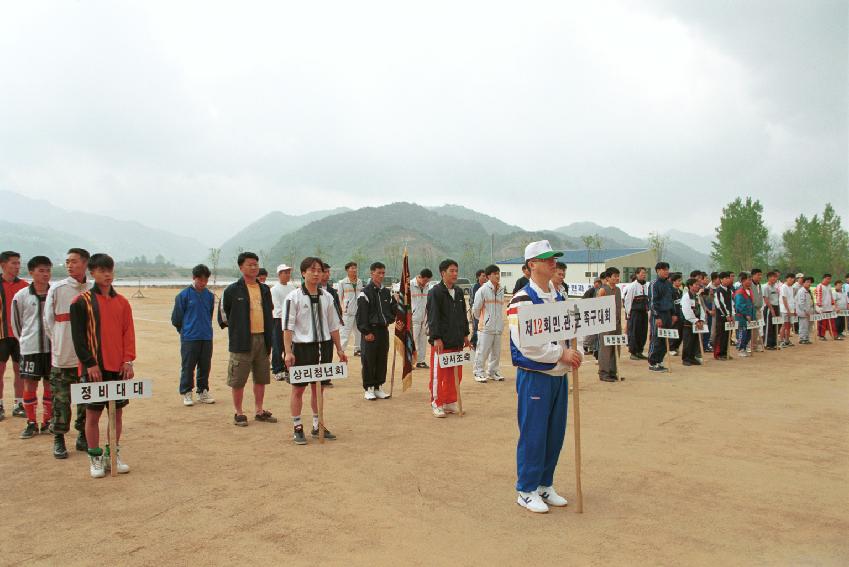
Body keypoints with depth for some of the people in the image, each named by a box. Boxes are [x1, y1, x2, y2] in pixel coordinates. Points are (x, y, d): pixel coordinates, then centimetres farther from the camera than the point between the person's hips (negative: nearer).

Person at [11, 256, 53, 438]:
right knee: (30, 384, 2)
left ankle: (47, 421, 19)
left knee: (50, 383, 7)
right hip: (30, 348, -1)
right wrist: (26, 340, 10)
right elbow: (16, 323, 9)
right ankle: (31, 423, 13)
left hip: (52, 346, 1)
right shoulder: (21, 296, -2)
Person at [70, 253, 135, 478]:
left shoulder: (122, 301, 8)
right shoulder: (82, 301, -4)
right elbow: (78, 336, -7)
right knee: (93, 413, 3)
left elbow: (128, 332, 7)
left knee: (117, 411, 9)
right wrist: (89, 363, -12)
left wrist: (128, 360, -2)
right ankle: (95, 457, 16)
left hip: (118, 367, 4)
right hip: (94, 368, -4)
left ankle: (113, 454, 23)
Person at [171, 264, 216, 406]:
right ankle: (186, 393, 13)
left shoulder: (210, 296, 6)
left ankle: (203, 392, 20)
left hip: (206, 337, 4)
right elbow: (176, 318, 2)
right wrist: (185, 330, 11)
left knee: (205, 366, 9)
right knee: (187, 367, 3)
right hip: (189, 338, -4)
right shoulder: (184, 295, -5)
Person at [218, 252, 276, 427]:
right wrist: (232, 327, 3)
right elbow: (223, 311, 2)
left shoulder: (264, 289, 11)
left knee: (261, 378, 12)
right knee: (238, 379, 1)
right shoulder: (232, 290, -5)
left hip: (262, 338, 5)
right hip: (241, 341, -5)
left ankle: (259, 411, 23)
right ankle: (238, 413, 13)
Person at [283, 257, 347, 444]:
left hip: (324, 346, 5)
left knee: (319, 388, 12)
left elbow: (333, 325, 14)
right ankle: (297, 428, 14)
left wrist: (339, 349, 13)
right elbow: (288, 326, -9)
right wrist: (288, 352, -15)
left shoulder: (327, 297, 8)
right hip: (302, 346, -4)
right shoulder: (294, 297, -7)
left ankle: (318, 426, 24)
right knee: (298, 388, 3)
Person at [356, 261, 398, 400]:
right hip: (370, 331, -6)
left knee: (382, 360, 9)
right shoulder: (365, 292, -7)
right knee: (369, 361, -1)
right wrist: (366, 331, -15)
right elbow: (361, 314, -11)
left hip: (384, 330, 6)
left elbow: (394, 309, 21)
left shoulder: (387, 292, 12)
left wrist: (391, 319, 2)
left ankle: (378, 387, 18)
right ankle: (368, 389, 8)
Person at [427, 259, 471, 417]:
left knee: (455, 374, 10)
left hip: (457, 341, 7)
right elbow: (433, 317, -13)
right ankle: (437, 404, 11)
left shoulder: (459, 292, 13)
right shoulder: (435, 292, -8)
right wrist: (436, 338, -17)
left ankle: (450, 402, 22)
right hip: (441, 341, -7)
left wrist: (465, 335, 17)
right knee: (438, 374, 0)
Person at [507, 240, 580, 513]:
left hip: (559, 375, 8)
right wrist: (561, 353, -22)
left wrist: (572, 354, -2)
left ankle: (545, 485, 29)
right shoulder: (522, 300, -15)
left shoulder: (559, 297, 11)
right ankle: (526, 491, 15)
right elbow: (525, 344, -23)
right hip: (534, 376, -8)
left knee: (555, 434, 14)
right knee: (533, 435, 1)